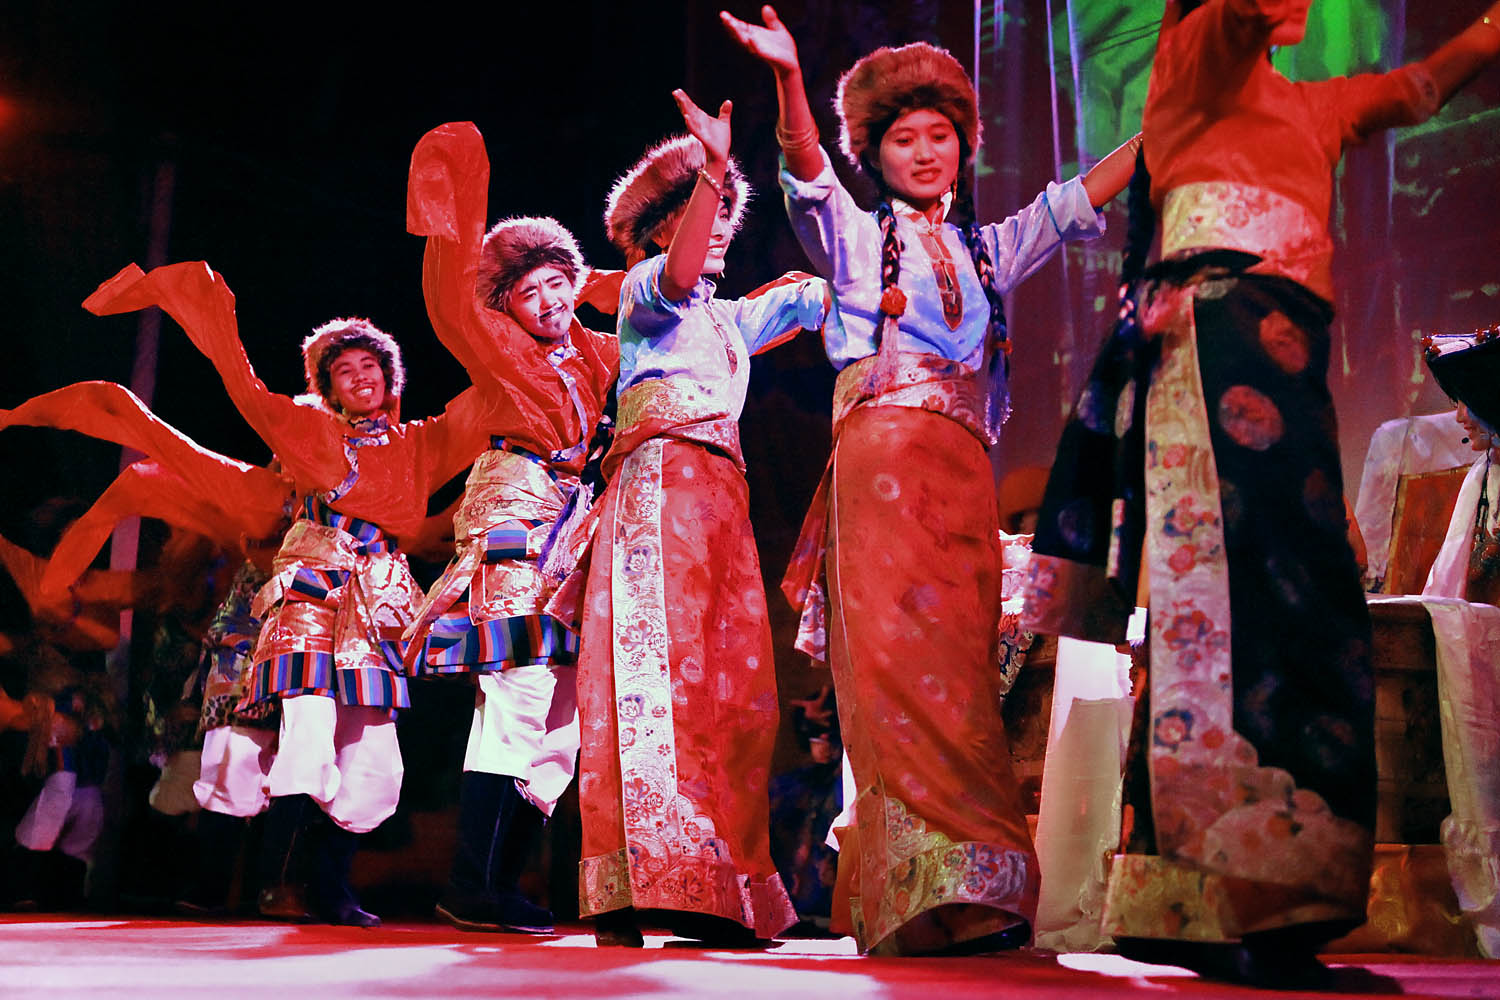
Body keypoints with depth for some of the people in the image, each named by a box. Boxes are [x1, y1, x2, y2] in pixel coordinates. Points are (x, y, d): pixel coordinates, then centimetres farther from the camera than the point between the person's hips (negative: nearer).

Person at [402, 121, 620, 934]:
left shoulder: (601, 357, 20)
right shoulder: (499, 346, 7)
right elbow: (450, 299, -6)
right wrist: (455, 214, -7)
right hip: (515, 512, -6)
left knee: (560, 717, 2)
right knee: (519, 691, -18)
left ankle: (499, 882, 8)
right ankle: (469, 884, -15)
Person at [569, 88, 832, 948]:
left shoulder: (728, 319, 32)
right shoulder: (645, 289, 10)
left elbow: (825, 295, 32)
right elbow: (679, 273, -14)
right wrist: (714, 166, -27)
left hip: (721, 494, 8)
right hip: (661, 480, -7)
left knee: (734, 681, -2)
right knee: (659, 659, -20)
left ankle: (726, 891, -2)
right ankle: (643, 885, -26)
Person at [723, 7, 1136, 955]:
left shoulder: (987, 249, 27)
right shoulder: (856, 235, 15)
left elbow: (1082, 198, 23)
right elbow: (808, 175, -3)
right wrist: (790, 80, -21)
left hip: (964, 468, 4)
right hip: (881, 449, -4)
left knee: (960, 659, -2)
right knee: (899, 651, -17)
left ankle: (972, 892, -3)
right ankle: (923, 886, -24)